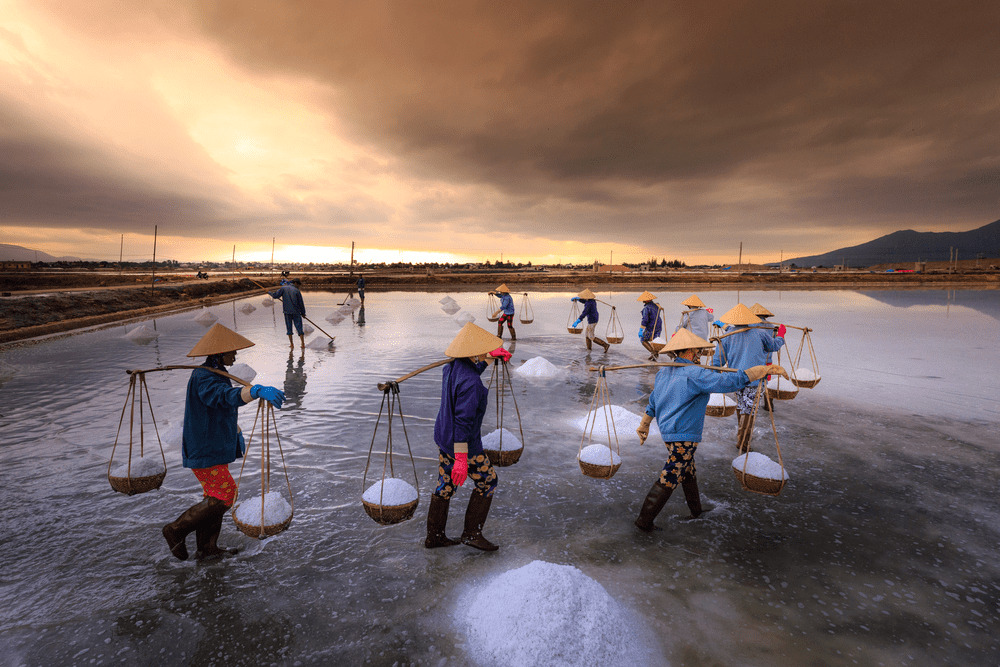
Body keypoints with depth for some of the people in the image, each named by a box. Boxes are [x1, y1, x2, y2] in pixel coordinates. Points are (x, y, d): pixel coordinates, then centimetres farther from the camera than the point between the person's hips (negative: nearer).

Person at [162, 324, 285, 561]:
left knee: (215, 495, 16)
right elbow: (229, 396, -43)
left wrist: (236, 435, 23)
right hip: (204, 450, -10)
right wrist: (258, 390, -60)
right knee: (225, 494, -7)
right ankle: (176, 530, 11)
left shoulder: (217, 374, 11)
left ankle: (207, 548, 28)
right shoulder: (202, 378, -22)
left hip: (216, 446, 10)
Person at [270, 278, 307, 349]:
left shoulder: (283, 288, 1)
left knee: (289, 328, 12)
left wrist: (272, 293, 20)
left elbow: (275, 296, -5)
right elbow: (301, 303, 2)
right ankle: (303, 344, -1)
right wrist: (303, 313, 14)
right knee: (299, 328, 2)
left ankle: (292, 344, 11)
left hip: (287, 312, 1)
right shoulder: (296, 291, -1)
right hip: (296, 312, -1)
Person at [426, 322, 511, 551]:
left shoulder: (451, 367, -1)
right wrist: (461, 460, -26)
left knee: (445, 485, 20)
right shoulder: (470, 384, -29)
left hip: (443, 436, 9)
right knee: (487, 481, 13)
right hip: (464, 444, -9)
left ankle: (434, 537, 32)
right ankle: (472, 533, 22)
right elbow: (463, 422, -30)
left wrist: (490, 356, 31)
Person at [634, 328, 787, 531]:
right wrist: (766, 369, -22)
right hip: (683, 435, -9)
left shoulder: (664, 373, 8)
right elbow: (730, 381, -27)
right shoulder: (694, 374, -20)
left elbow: (653, 402, 17)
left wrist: (644, 425, 27)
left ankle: (696, 510, 43)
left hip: (668, 431, 9)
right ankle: (644, 520, 5)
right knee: (669, 479, -1)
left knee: (688, 471, 25)